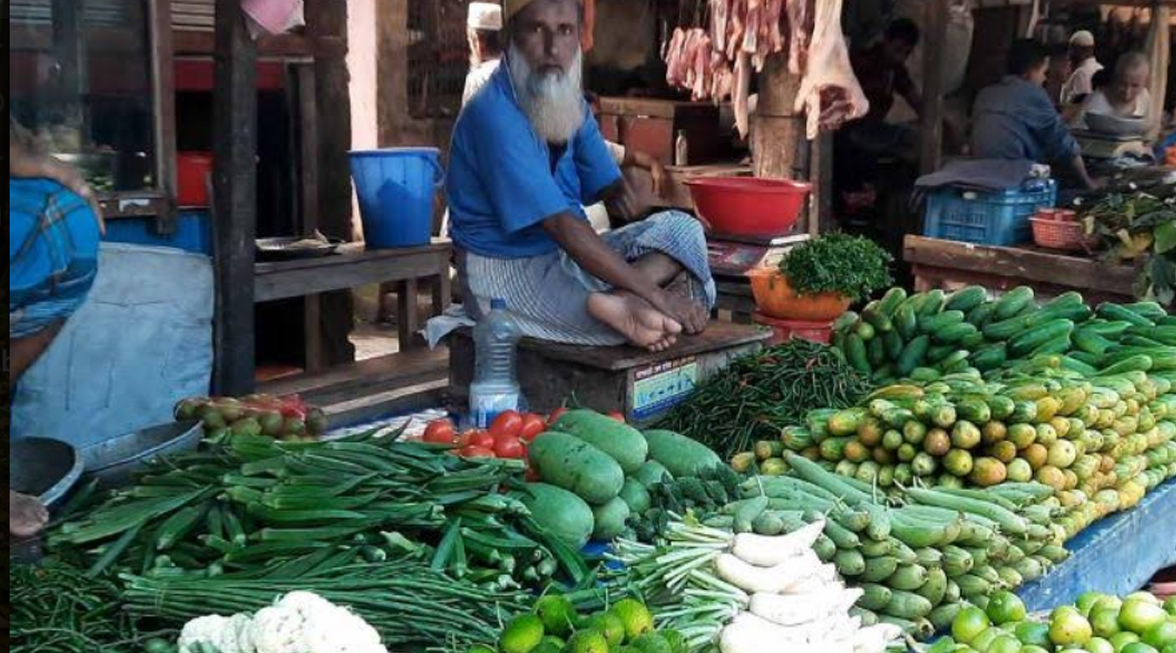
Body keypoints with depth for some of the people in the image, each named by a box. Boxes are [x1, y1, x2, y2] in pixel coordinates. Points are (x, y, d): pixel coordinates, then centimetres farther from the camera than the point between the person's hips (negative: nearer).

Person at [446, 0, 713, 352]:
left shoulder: (572, 104, 6)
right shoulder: (495, 115, -22)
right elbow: (562, 228, -28)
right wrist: (657, 295, -29)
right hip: (508, 273, -9)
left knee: (684, 230, -13)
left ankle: (620, 302, -33)